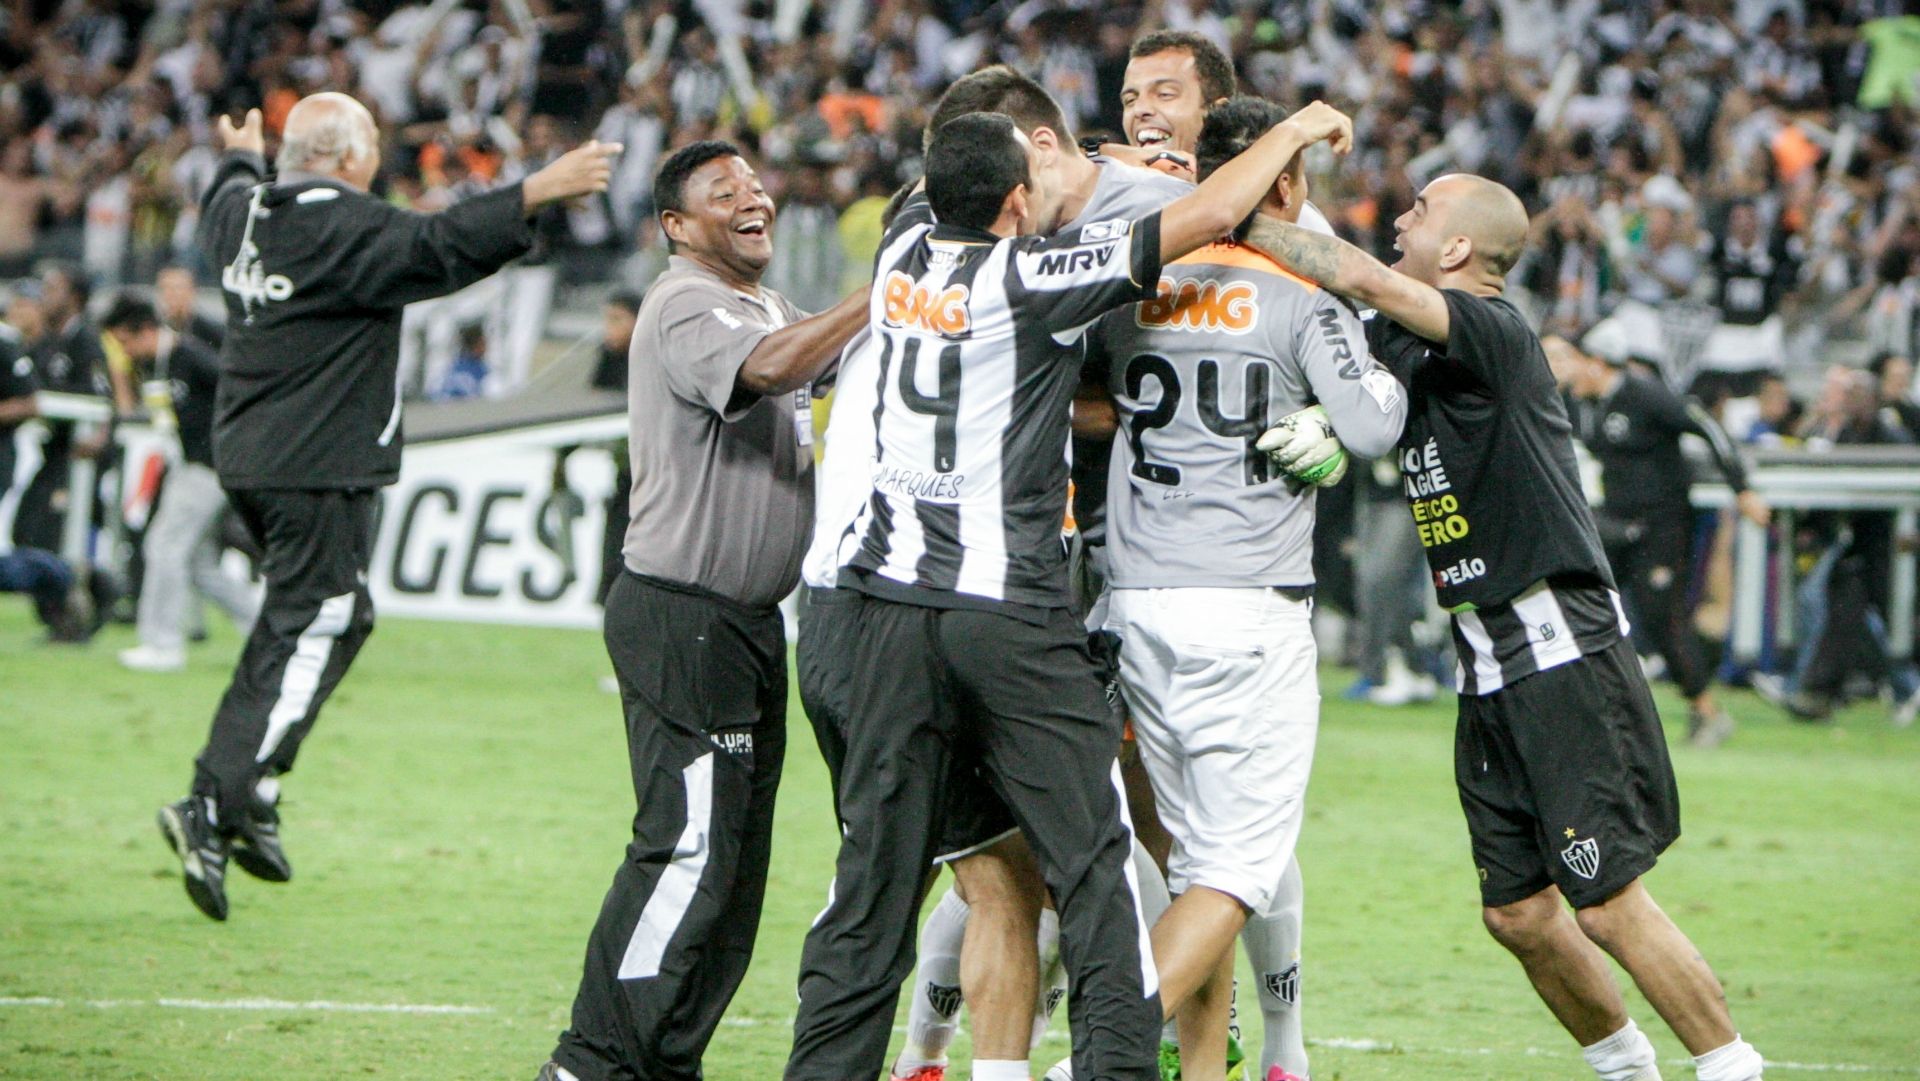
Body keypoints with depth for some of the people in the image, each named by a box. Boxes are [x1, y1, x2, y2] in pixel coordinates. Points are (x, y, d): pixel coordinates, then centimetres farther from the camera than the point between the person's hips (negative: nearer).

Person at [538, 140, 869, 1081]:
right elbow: (763, 368, -33)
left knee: (734, 859, 10)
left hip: (750, 620, 10)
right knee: (689, 847, -12)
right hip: (682, 618, -10)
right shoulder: (684, 307, -14)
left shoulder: (768, 306, 20)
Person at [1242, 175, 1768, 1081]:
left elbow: (1362, 279, -26)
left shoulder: (1496, 335, -14)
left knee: (1607, 905, -10)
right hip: (1488, 678, 9)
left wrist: (1240, 218, -16)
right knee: (1518, 914, 8)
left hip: (1566, 660, -9)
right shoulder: (1401, 345, 11)